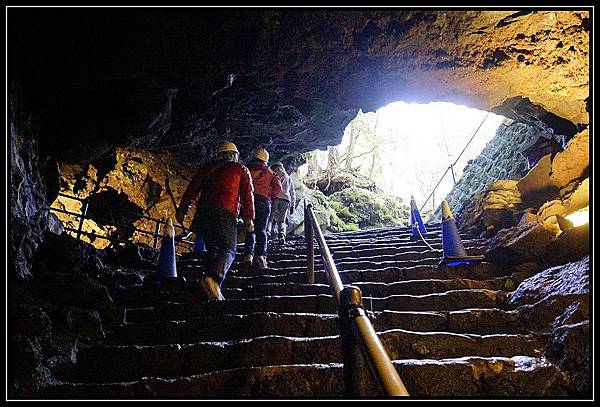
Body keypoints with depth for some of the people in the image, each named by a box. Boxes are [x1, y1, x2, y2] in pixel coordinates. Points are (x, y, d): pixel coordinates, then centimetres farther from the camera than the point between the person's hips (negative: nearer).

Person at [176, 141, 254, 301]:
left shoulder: (207, 168, 24)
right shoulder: (241, 170, 17)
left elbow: (192, 189, 16)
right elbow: (247, 194, 5)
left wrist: (182, 210, 15)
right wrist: (249, 218, 0)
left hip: (204, 210, 4)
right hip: (225, 211, -4)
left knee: (212, 249, 13)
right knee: (228, 250, -4)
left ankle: (213, 287, 4)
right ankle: (213, 278, -29)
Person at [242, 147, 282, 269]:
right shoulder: (269, 172, 15)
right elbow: (278, 188, 4)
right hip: (264, 201, -1)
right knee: (261, 229, -1)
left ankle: (248, 254, -5)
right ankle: (260, 255, -18)